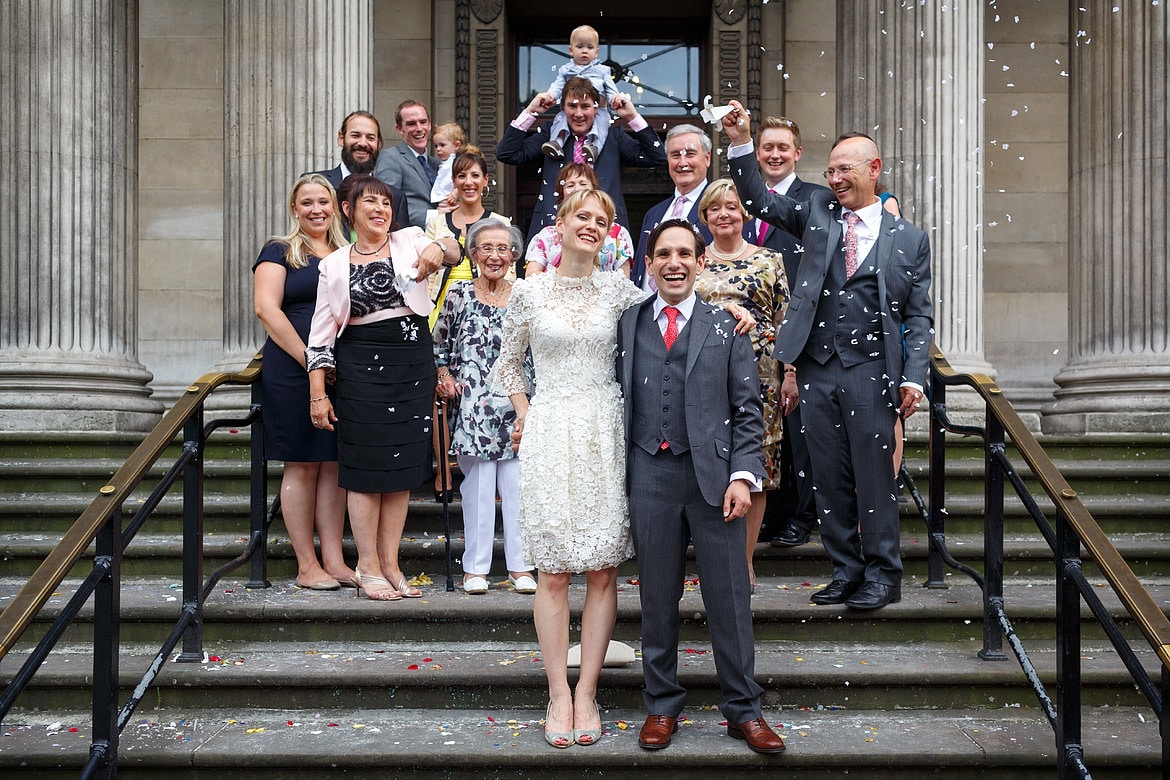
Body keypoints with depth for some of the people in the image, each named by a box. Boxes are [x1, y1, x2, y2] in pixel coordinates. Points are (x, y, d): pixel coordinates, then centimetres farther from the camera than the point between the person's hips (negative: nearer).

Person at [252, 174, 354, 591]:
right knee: (301, 466, 1)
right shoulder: (279, 252, 2)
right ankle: (307, 565, 8)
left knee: (334, 464, 6)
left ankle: (334, 561, 12)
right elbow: (266, 308, -10)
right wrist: (310, 360, -16)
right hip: (292, 373, -5)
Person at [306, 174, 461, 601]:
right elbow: (321, 333, 4)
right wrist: (317, 394, -2)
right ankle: (368, 567, 11)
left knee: (402, 468, 6)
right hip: (361, 369, -1)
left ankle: (390, 563, 17)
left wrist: (439, 249, -37)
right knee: (365, 468, 0)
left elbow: (452, 249, -13)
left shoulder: (409, 241, 5)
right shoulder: (334, 264, 4)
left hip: (413, 365, 2)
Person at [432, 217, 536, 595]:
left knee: (518, 486, 0)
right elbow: (440, 344, 12)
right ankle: (475, 567, 9)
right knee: (478, 486, 0)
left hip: (517, 406, 2)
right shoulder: (459, 295, 2)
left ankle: (520, 566, 9)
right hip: (473, 406, -1)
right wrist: (445, 377, -3)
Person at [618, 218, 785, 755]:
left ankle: (743, 710, 17)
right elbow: (619, 403, 9)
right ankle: (662, 706, 23)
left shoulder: (725, 327, 7)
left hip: (713, 474, -1)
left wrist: (743, 474, -7)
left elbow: (747, 410, 4)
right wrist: (618, 477, 3)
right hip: (650, 476, 1)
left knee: (730, 597, 3)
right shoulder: (626, 326, 10)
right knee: (657, 599, 9)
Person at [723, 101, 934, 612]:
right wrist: (741, 143, -8)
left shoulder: (908, 238, 6)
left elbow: (918, 316, 5)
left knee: (873, 477, 1)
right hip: (817, 368, 3)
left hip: (871, 372, -2)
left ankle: (883, 576, 14)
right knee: (829, 478, 8)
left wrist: (914, 377, -6)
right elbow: (759, 202, 5)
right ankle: (846, 572, 20)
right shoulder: (818, 212, 12)